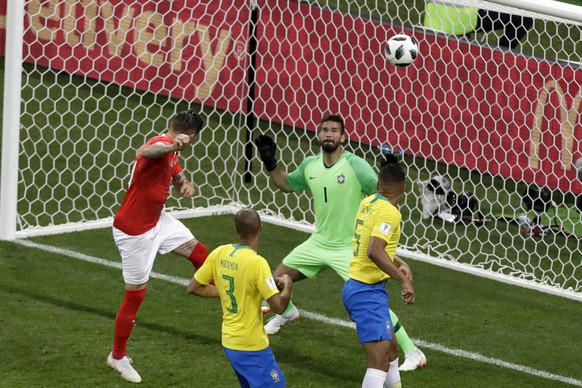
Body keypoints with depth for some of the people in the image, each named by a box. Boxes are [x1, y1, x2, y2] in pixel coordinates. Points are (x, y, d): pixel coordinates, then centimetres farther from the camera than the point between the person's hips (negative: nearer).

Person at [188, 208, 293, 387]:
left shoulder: (219, 253, -2)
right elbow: (278, 306, -22)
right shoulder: (257, 263, -21)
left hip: (229, 340, 8)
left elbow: (193, 287, 6)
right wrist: (287, 286, -3)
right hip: (251, 346, -8)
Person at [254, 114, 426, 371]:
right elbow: (286, 185, 19)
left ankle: (411, 352, -11)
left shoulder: (355, 166, -19)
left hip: (349, 248, -6)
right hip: (318, 242, 6)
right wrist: (270, 163, 7)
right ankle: (288, 312, 52)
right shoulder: (310, 165, 0)